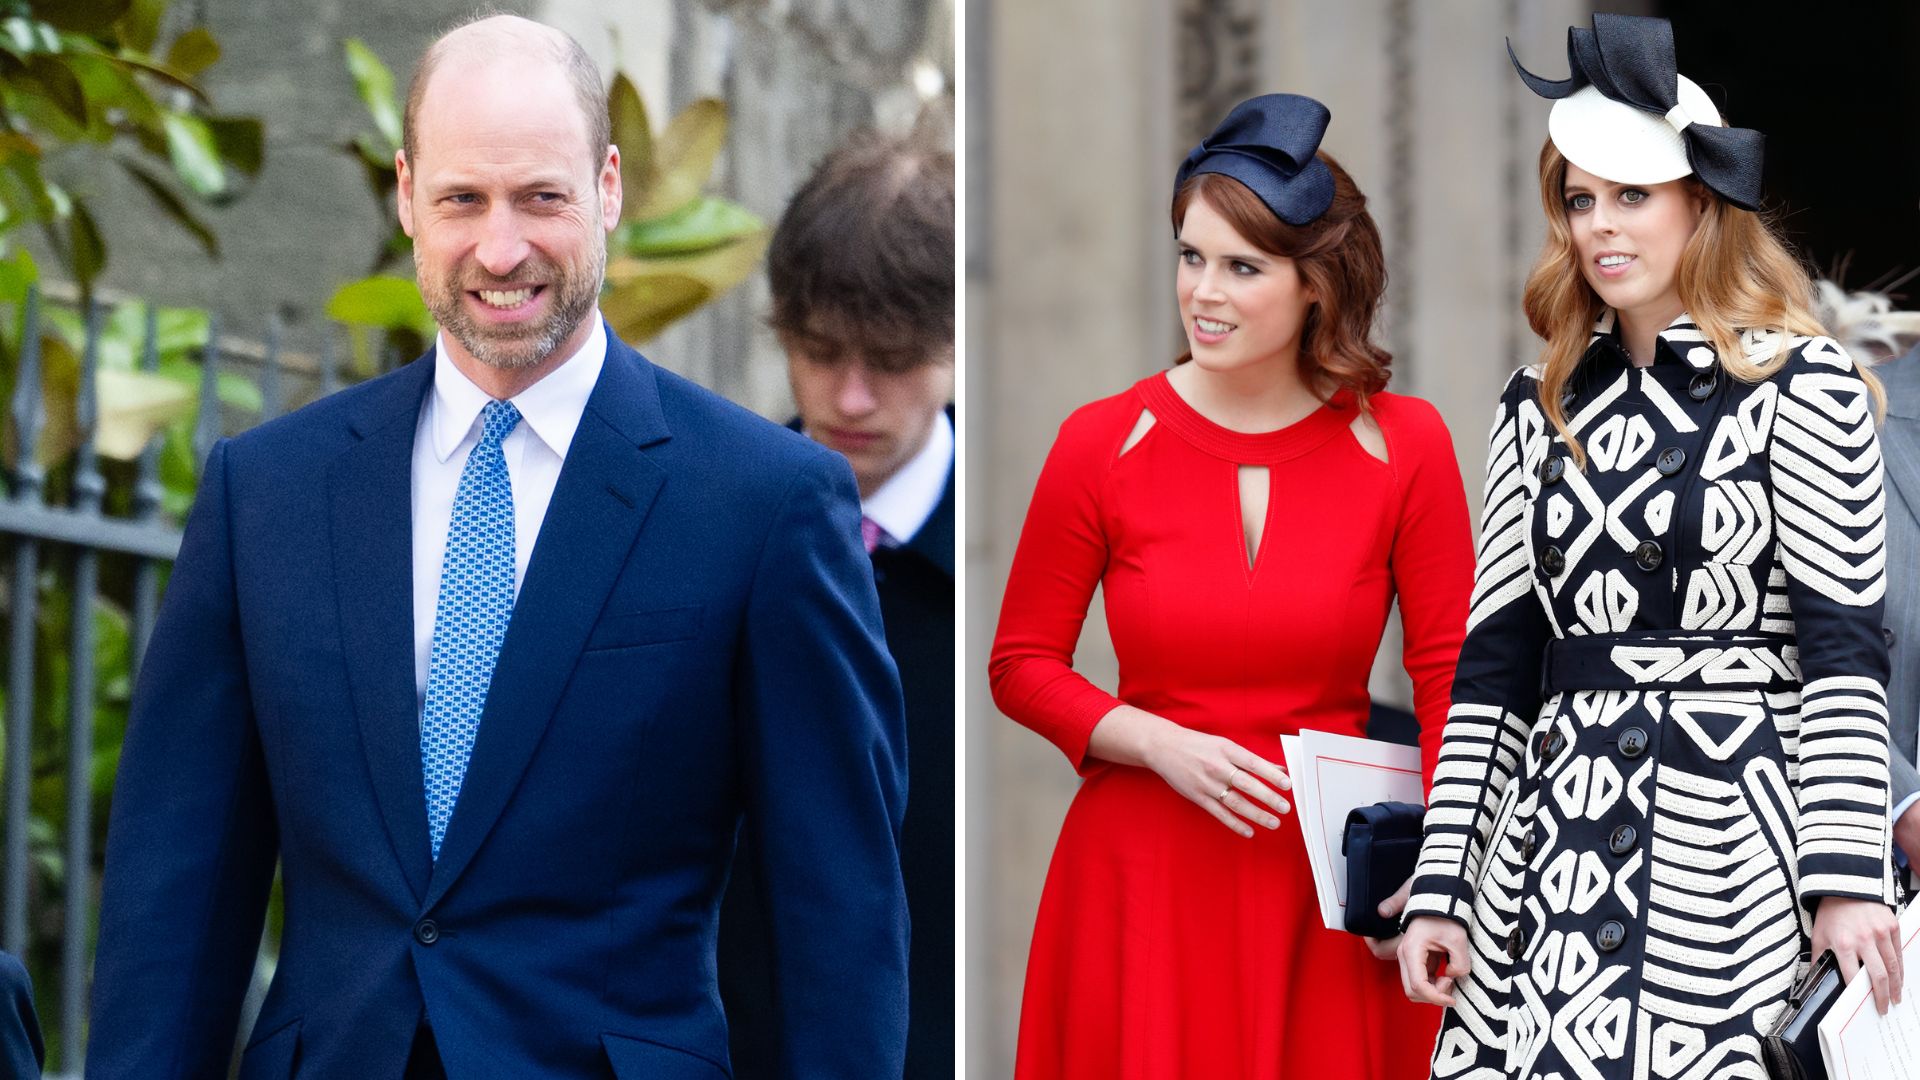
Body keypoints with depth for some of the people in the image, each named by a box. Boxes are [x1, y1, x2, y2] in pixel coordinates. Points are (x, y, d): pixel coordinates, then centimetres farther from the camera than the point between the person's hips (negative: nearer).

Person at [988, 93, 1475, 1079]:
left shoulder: (1403, 444, -3)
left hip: (1331, 884, 0)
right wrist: (1161, 746, -11)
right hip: (1143, 877, 0)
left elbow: (1451, 675, 1)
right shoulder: (1105, 443, -3)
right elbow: (1022, 665, 5)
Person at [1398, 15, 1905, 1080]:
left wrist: (1846, 879, -13)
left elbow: (1843, 648, -5)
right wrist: (1441, 884, 6)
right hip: (1551, 841, 4)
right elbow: (1494, 662, 12)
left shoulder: (1803, 384, 0)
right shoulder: (1540, 405, 14)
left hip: (1737, 834, -4)